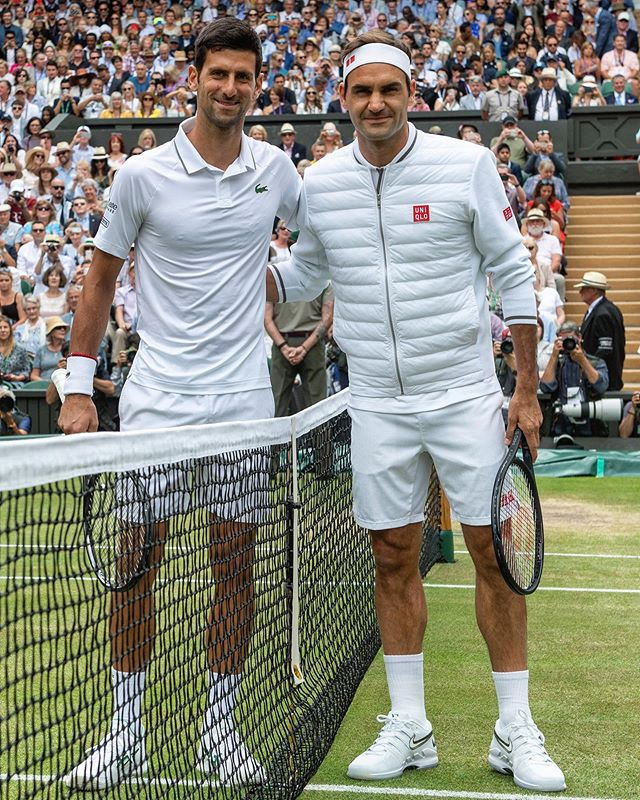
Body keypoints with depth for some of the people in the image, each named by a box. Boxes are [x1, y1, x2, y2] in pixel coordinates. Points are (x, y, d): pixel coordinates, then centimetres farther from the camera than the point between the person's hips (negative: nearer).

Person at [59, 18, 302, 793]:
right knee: (135, 562, 1)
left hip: (244, 400, 2)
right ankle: (125, 733, 14)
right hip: (156, 399, -2)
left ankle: (220, 728, 19)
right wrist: (77, 387, 0)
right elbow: (100, 278, 3)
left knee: (234, 563, 5)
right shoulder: (143, 174, -5)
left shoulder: (276, 168, 3)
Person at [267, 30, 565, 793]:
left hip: (466, 393, -2)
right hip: (377, 403, 3)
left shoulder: (465, 164, -6)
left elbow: (512, 272, -2)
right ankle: (408, 728, 18)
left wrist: (527, 389, -4)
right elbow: (301, 273, 16)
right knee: (393, 558, 7)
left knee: (495, 554, 0)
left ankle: (515, 731, 11)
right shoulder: (320, 181, 2)